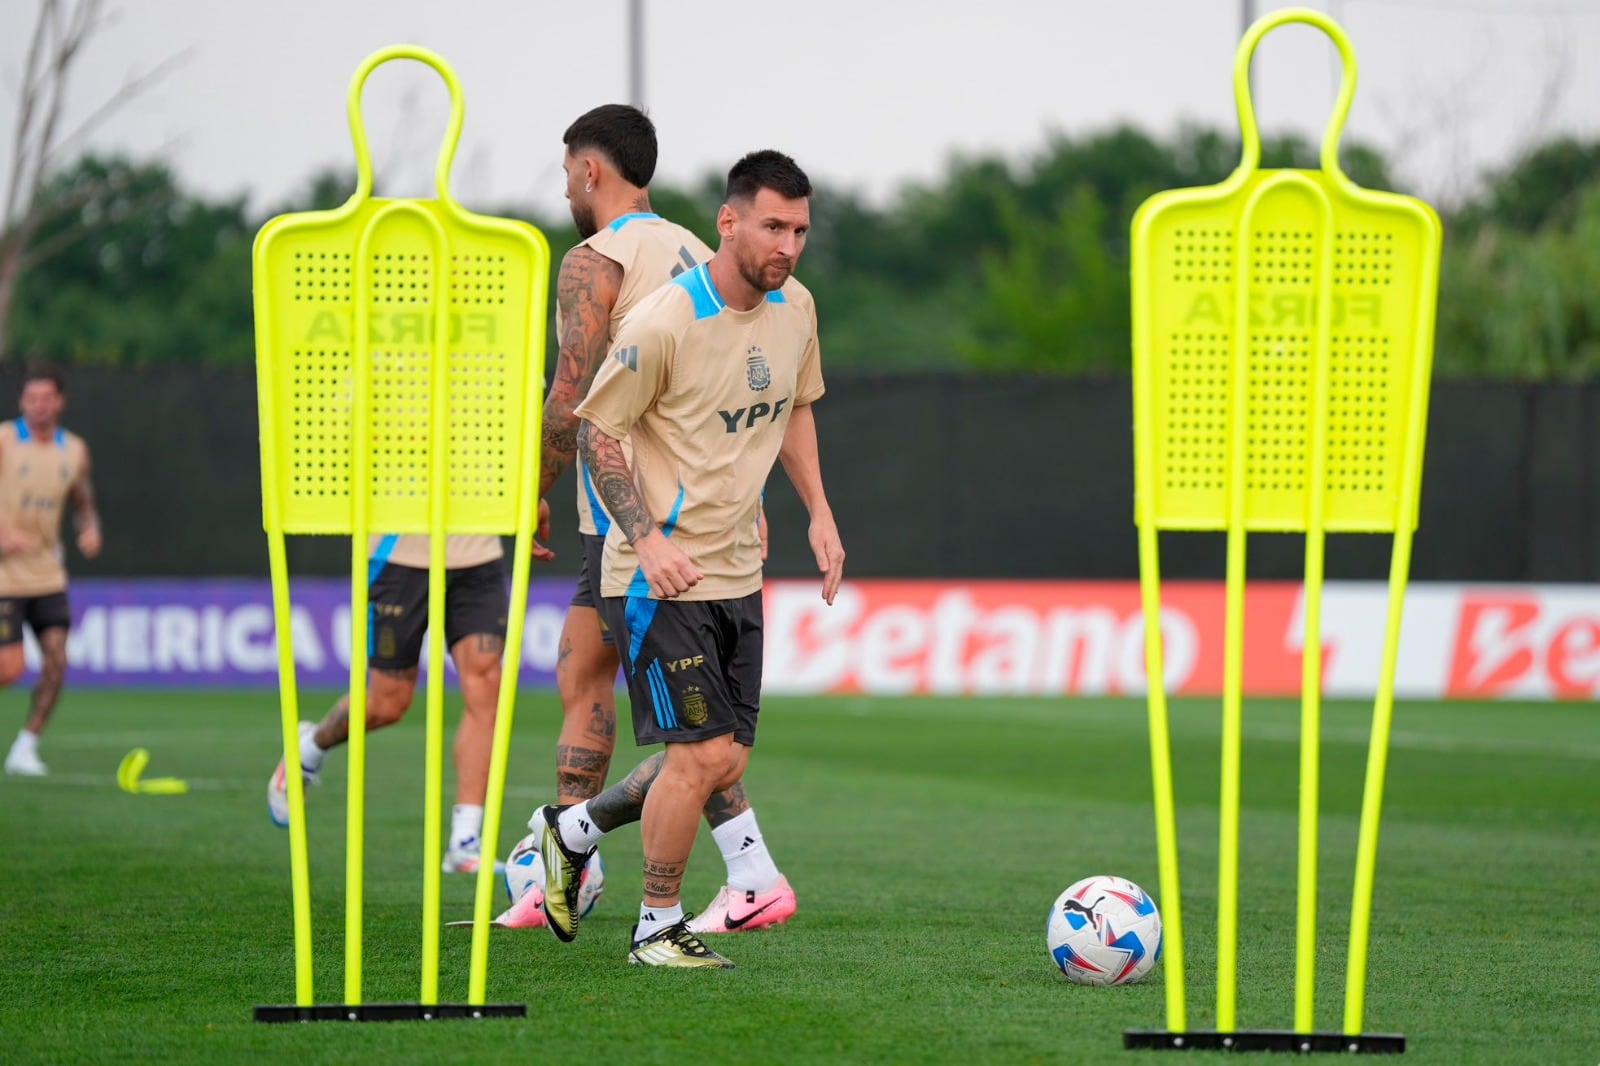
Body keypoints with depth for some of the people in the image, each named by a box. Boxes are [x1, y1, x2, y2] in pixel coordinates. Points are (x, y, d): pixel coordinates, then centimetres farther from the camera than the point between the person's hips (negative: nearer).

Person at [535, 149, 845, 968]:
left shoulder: (795, 309, 4)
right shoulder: (663, 323, -18)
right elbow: (596, 429, -11)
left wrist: (819, 514, 11)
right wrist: (648, 539, -20)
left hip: (737, 571, 7)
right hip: (657, 575, -7)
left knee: (725, 763, 7)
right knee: (703, 754, -12)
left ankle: (573, 831, 29)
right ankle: (658, 927, 6)